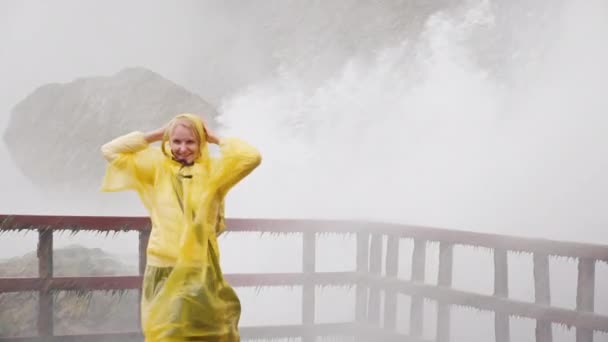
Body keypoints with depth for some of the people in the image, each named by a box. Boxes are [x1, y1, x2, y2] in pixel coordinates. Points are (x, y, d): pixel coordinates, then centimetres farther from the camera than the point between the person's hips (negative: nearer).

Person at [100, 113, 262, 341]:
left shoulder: (213, 170, 3)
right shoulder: (157, 167, 7)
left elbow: (252, 156, -9)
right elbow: (111, 151, 6)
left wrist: (216, 139, 1)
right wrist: (154, 135, 4)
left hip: (201, 272, -1)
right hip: (163, 271, 1)